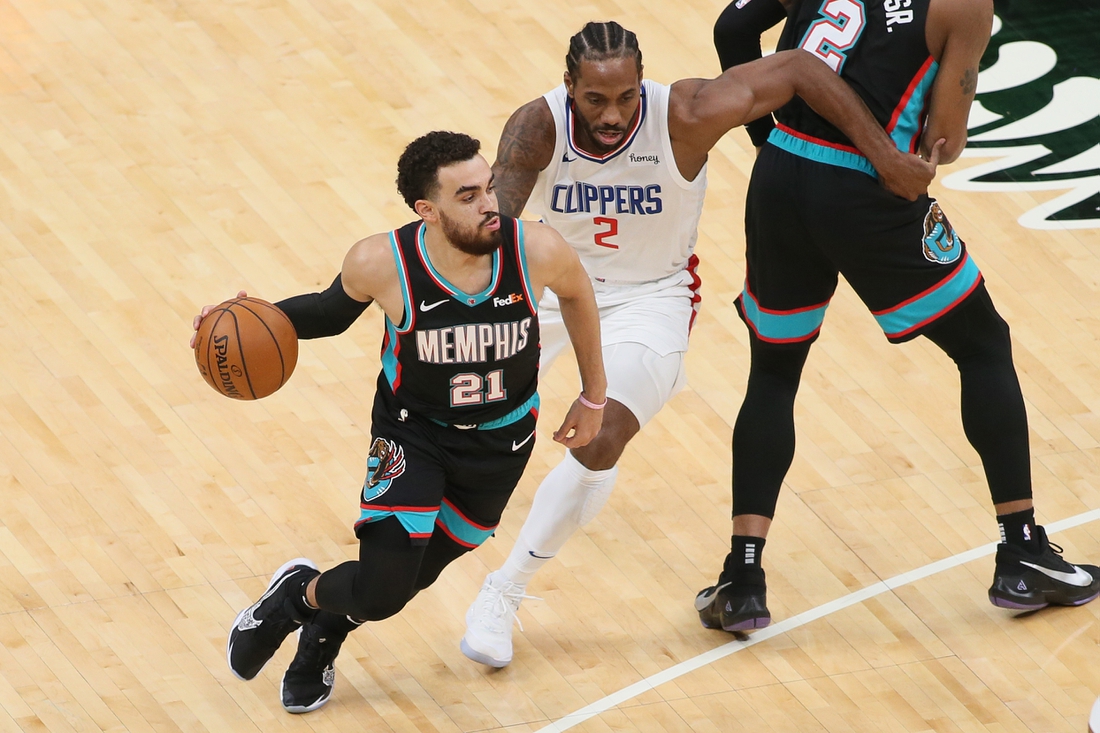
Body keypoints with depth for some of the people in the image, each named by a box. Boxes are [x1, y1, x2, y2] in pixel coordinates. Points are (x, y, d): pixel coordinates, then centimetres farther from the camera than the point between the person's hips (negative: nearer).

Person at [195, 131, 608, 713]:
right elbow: (332, 312, -4)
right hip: (413, 431, -2)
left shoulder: (536, 251, -28)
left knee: (415, 573, 16)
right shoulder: (381, 263, -29)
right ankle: (297, 594, 22)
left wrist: (594, 396, 9)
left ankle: (324, 632, 50)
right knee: (381, 593, -14)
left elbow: (575, 292, -2)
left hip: (501, 441, 2)